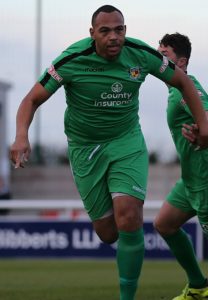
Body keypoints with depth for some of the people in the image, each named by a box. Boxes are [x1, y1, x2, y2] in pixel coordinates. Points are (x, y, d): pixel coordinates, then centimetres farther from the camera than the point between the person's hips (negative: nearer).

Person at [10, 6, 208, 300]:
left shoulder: (141, 54, -13)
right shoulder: (72, 60, -19)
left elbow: (181, 80, 5)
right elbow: (32, 100, -15)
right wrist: (21, 137, -33)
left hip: (127, 141, 1)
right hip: (85, 147, 0)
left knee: (128, 216, -22)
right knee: (108, 233, -1)